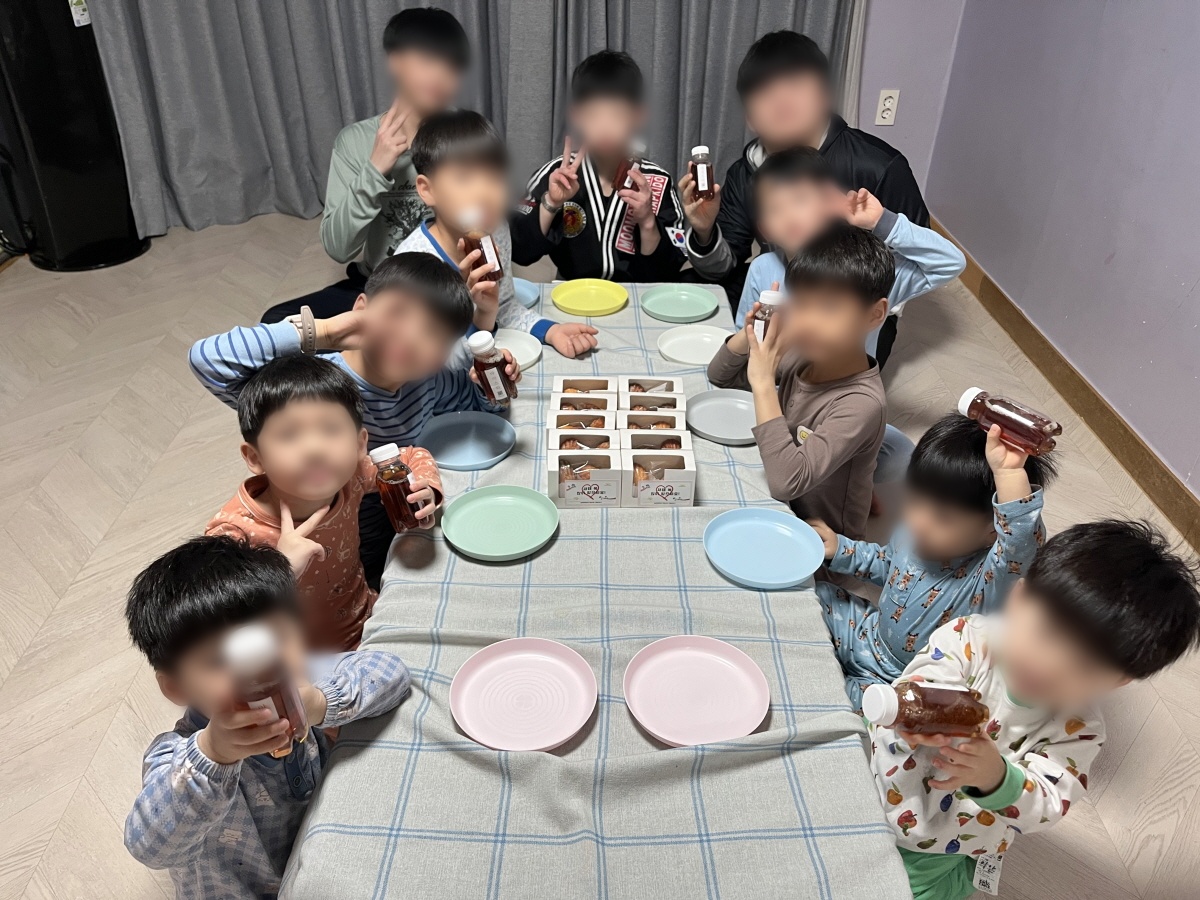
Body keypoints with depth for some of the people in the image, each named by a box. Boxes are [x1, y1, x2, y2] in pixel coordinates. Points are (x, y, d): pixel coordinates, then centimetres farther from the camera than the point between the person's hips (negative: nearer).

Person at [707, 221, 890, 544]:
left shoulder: (861, 404, -28)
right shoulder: (806, 357, -9)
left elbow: (787, 481, -37)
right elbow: (720, 376, 4)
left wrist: (764, 385, -34)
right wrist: (750, 335, -16)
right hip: (780, 513, 6)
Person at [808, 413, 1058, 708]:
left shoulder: (991, 575, -35)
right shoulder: (915, 534, -13)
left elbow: (1023, 539, -61)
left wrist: (1010, 473, -68)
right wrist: (840, 550, 0)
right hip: (870, 635, 7)